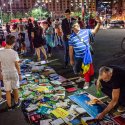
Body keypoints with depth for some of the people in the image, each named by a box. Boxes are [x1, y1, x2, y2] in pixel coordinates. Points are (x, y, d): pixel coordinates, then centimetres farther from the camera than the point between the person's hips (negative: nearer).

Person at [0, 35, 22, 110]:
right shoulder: (14, 53, -19)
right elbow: (17, 65, -12)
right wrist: (20, 74, 1)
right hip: (14, 73, -1)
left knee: (8, 91, 15)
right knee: (15, 89, 21)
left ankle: (9, 106, 27)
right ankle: (16, 103, 40)